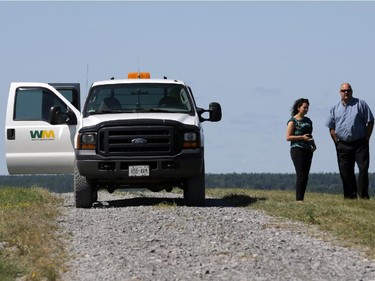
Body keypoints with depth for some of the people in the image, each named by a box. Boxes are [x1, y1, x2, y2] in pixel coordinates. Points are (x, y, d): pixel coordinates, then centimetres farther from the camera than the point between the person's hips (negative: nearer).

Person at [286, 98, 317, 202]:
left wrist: (313, 144, 9)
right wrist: (301, 137, -19)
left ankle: (301, 198, 6)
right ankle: (298, 199, -14)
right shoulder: (293, 121, -4)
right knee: (301, 175, -13)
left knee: (305, 176, 4)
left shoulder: (308, 120, 17)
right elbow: (288, 137, -9)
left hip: (307, 150, 7)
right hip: (297, 149, -7)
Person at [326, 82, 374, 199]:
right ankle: (350, 196, 8)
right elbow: (331, 127, 14)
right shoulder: (335, 108, 11)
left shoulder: (360, 104, 2)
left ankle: (363, 195, -6)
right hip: (343, 145, 2)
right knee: (346, 172, 3)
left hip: (360, 144, -2)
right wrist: (337, 142, 4)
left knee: (363, 168, -9)